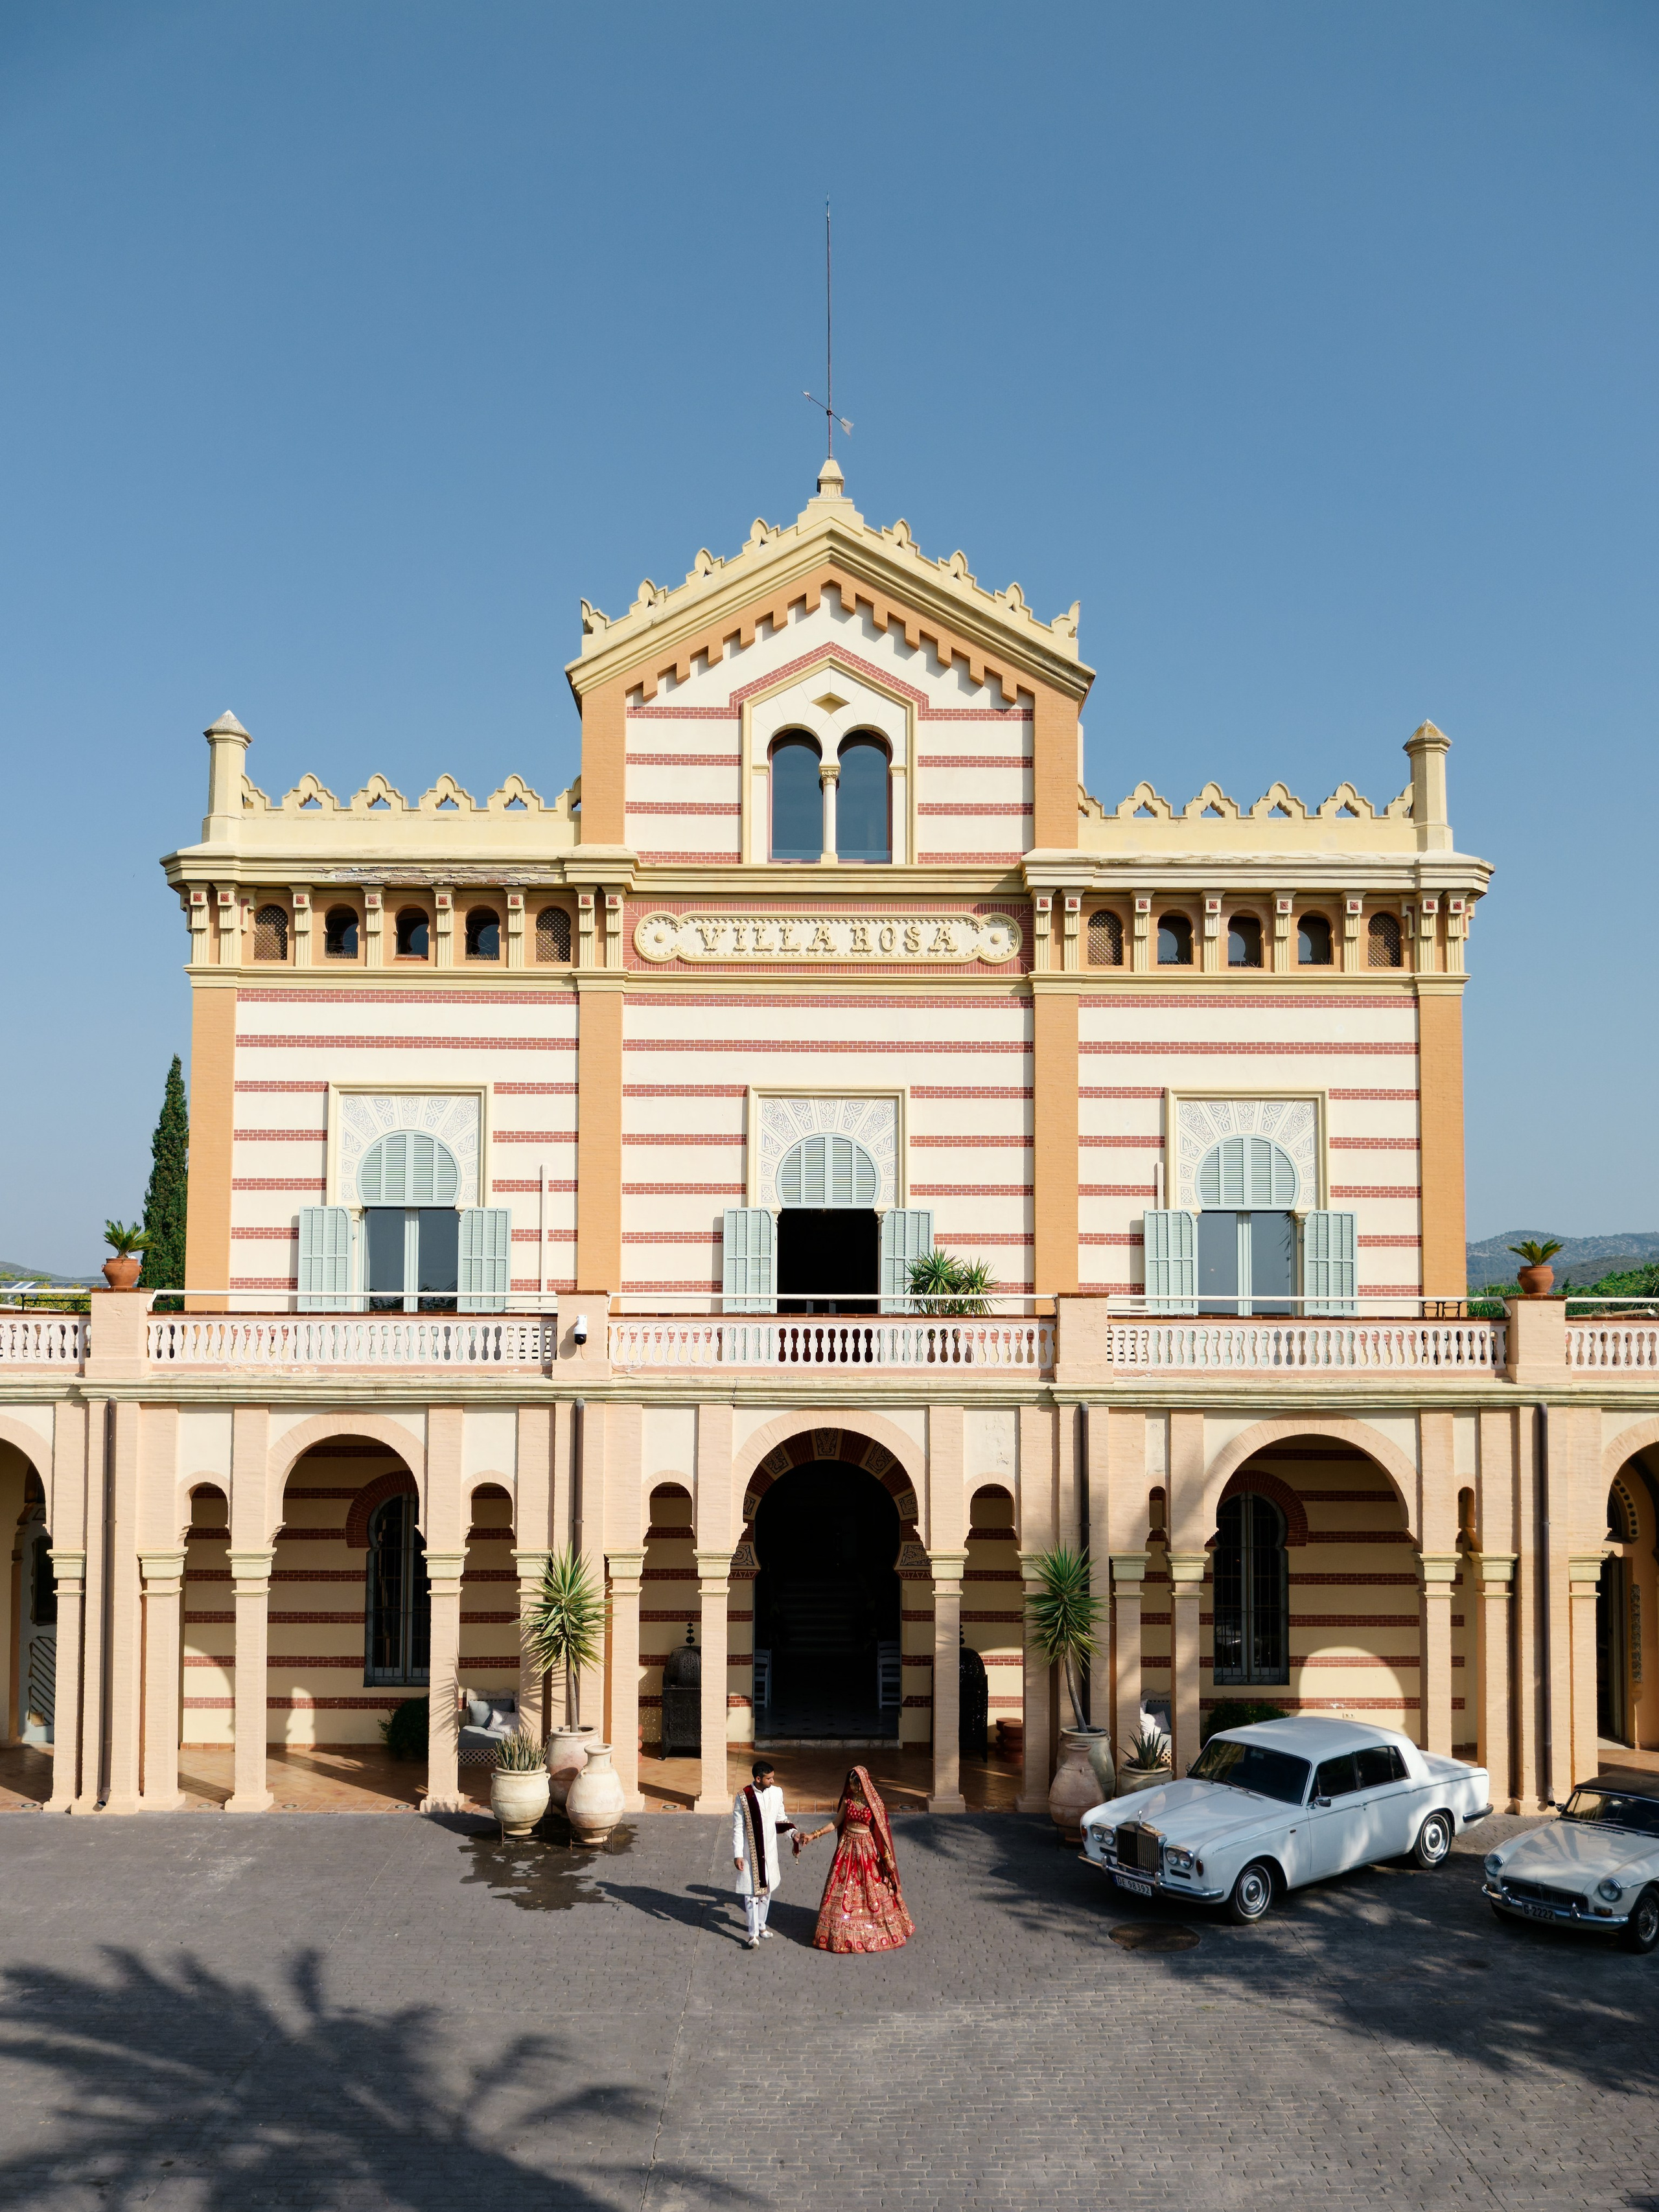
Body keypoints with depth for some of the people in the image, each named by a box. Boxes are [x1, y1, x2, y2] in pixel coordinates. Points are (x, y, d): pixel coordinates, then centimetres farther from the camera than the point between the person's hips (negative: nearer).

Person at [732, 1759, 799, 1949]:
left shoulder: (777, 1793, -4)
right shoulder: (743, 1798, -16)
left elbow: (780, 1819, 8)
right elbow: (738, 1828, -10)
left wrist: (793, 1832, -8)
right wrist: (737, 1855, -11)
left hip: (769, 1851, 4)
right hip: (750, 1853, -4)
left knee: (766, 1889, 15)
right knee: (752, 1892, -1)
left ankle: (761, 1924, 34)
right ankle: (753, 1934, 6)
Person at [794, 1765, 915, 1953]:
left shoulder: (874, 1803, -12)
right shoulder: (848, 1799, -1)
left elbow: (881, 1830, -8)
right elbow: (836, 1823, 6)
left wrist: (888, 1857, -8)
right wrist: (813, 1836, 1)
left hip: (867, 1849, -4)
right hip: (848, 1847, 4)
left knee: (871, 1892, 4)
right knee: (843, 1892, 7)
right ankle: (842, 1933, 20)